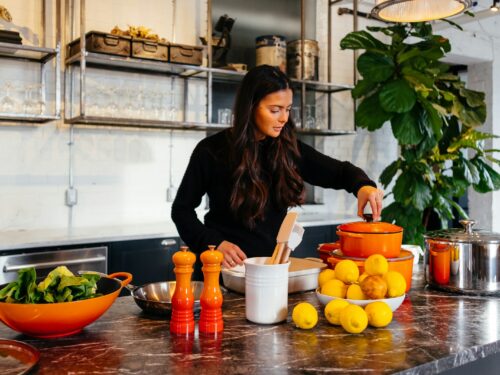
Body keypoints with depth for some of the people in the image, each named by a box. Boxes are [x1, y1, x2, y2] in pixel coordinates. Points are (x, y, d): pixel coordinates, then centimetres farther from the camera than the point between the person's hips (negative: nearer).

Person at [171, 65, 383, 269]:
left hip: (274, 262, 3)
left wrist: (363, 185, -14)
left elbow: (340, 171, 8)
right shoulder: (212, 150, -7)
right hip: (228, 266, -3)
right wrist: (213, 243, -13)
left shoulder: (288, 149, 2)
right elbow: (182, 209, 2)